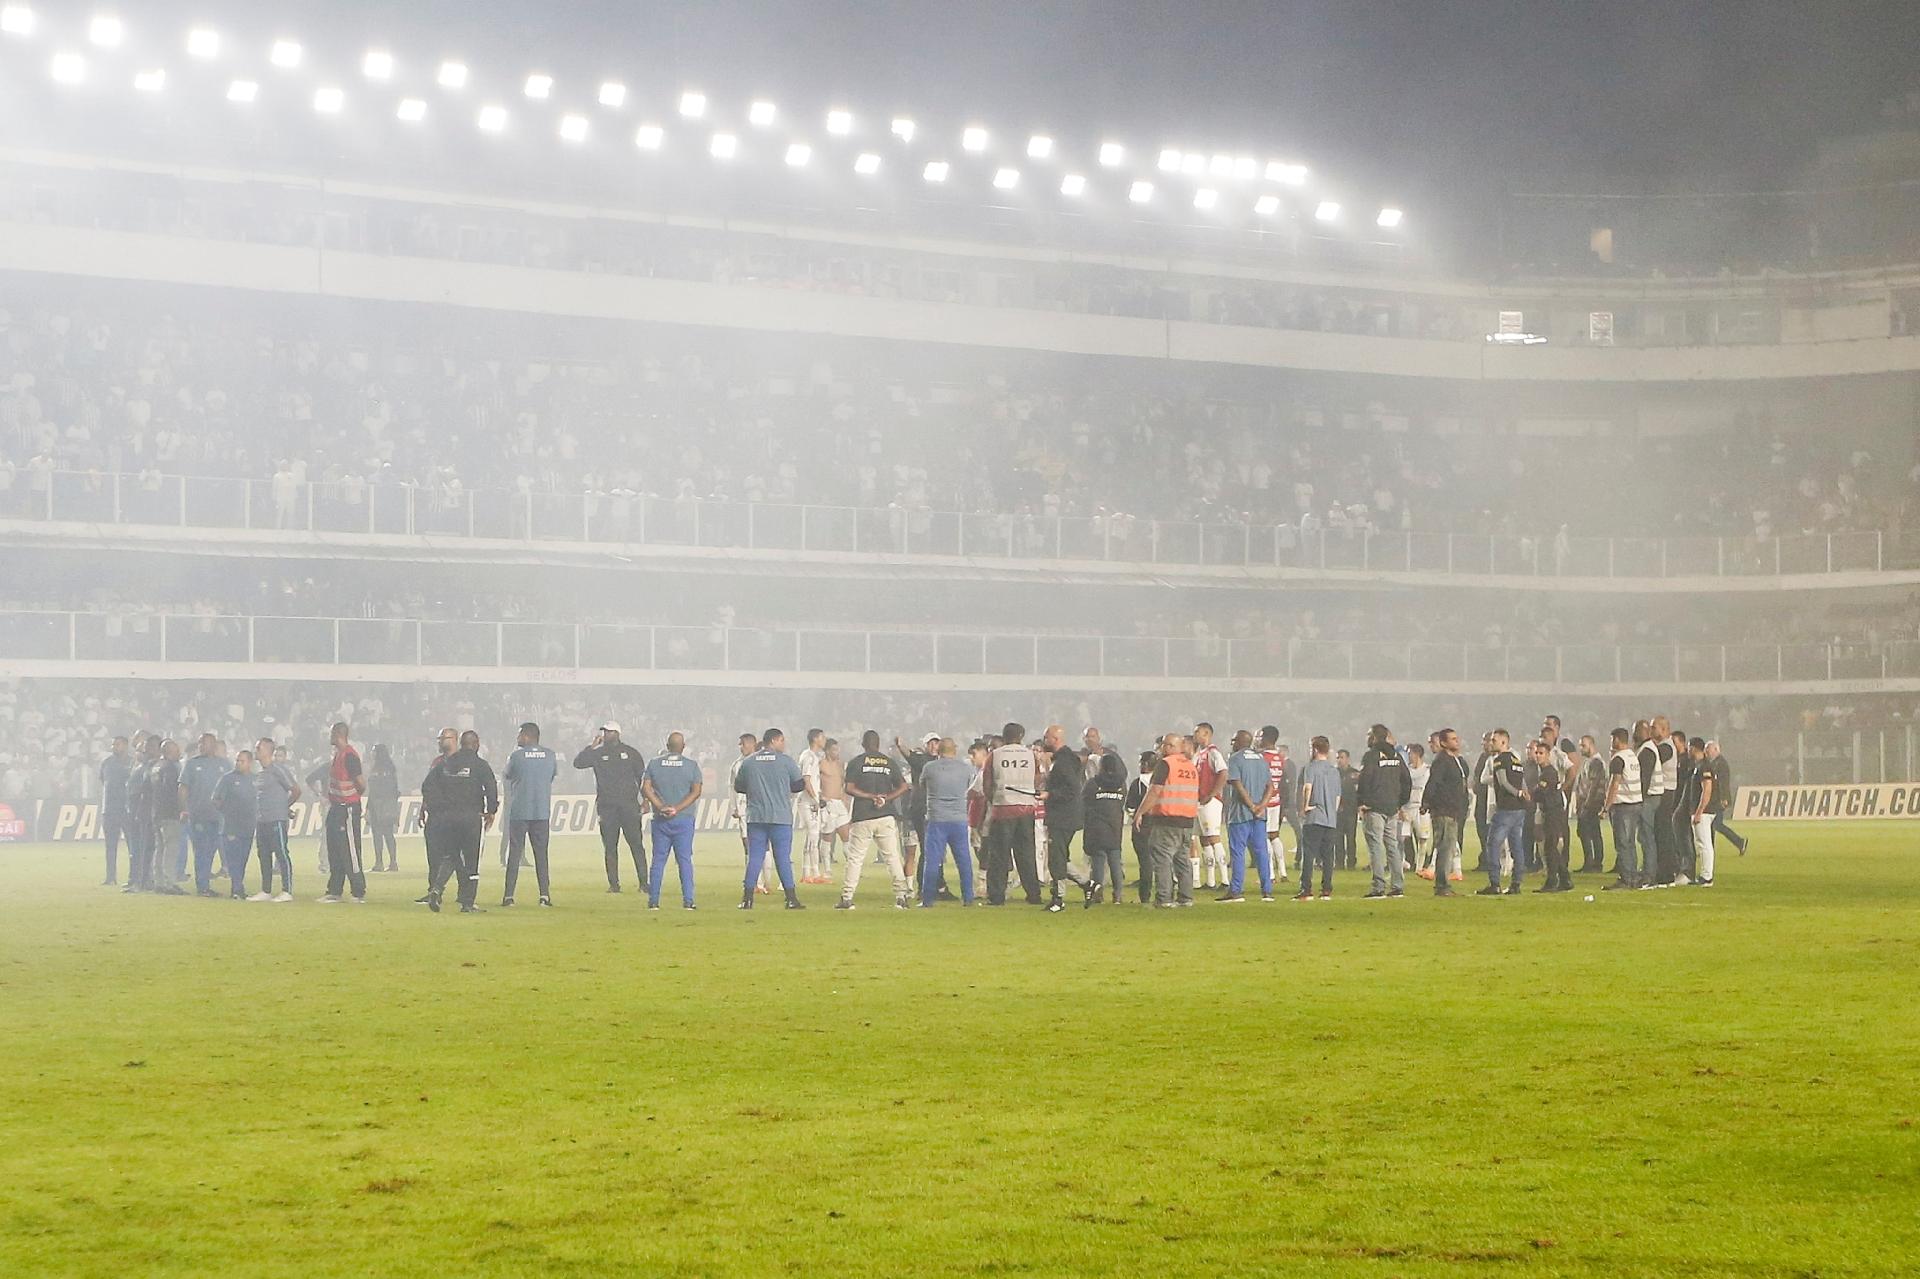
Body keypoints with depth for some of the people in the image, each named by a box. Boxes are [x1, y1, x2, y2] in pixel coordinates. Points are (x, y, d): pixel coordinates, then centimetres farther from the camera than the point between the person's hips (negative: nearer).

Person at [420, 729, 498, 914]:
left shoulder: (444, 763, 10)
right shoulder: (480, 765, -2)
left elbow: (427, 786, 8)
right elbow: (491, 789, -9)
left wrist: (434, 809, 12)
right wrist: (491, 812, 1)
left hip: (444, 817, 4)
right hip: (470, 816, -4)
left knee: (448, 856, 15)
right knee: (471, 860, 4)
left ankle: (436, 888, -10)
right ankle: (468, 903, 3)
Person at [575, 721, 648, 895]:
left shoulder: (630, 753, 9)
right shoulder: (598, 753, 11)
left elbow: (642, 777, 11)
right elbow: (578, 762, -3)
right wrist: (592, 745, -6)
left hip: (629, 804, -2)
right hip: (606, 806, 2)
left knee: (635, 843, -6)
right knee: (610, 847, 2)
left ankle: (643, 882, -6)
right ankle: (614, 884, 6)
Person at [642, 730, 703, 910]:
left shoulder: (654, 763, 4)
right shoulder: (692, 764, 0)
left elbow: (645, 788, -4)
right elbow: (696, 791, -7)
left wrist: (661, 807, -10)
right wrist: (677, 809, -11)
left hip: (660, 819, 1)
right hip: (684, 819, -1)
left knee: (658, 860, 6)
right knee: (685, 860, 1)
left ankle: (653, 900, 5)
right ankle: (688, 901, -4)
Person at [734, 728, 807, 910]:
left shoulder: (748, 762, 4)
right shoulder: (786, 760, -4)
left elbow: (738, 786, 11)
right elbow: (800, 785, 3)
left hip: (755, 817, 3)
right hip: (781, 817, -2)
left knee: (754, 857, 6)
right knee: (783, 857, 1)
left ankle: (747, 899, 3)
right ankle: (791, 899, 0)